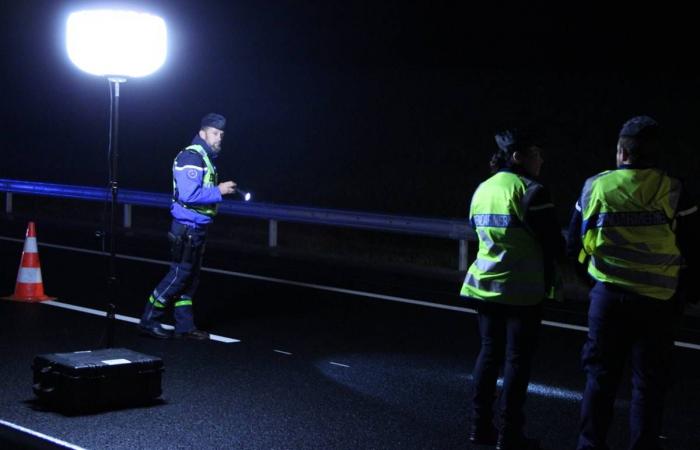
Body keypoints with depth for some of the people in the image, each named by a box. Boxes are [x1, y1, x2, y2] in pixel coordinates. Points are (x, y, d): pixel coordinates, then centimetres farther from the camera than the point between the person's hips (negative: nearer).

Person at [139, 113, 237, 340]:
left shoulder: (206, 158, 16)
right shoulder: (191, 157, -17)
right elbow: (188, 194, -26)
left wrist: (223, 189, 9)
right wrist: (218, 191, -20)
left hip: (197, 227, 10)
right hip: (187, 227, -10)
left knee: (189, 278, 12)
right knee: (179, 274, -6)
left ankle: (184, 327, 18)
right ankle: (149, 320, 3)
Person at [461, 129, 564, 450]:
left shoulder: (482, 189, 8)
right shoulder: (532, 192, -14)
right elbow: (553, 244, -12)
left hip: (484, 285, 7)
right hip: (522, 289, -7)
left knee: (489, 353, 15)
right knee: (517, 360, 1)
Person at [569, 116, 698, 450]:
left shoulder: (596, 186, -1)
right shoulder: (672, 191, -7)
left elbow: (574, 244, 6)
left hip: (608, 296, 1)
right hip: (656, 300, -1)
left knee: (600, 376, 11)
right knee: (648, 382, 7)